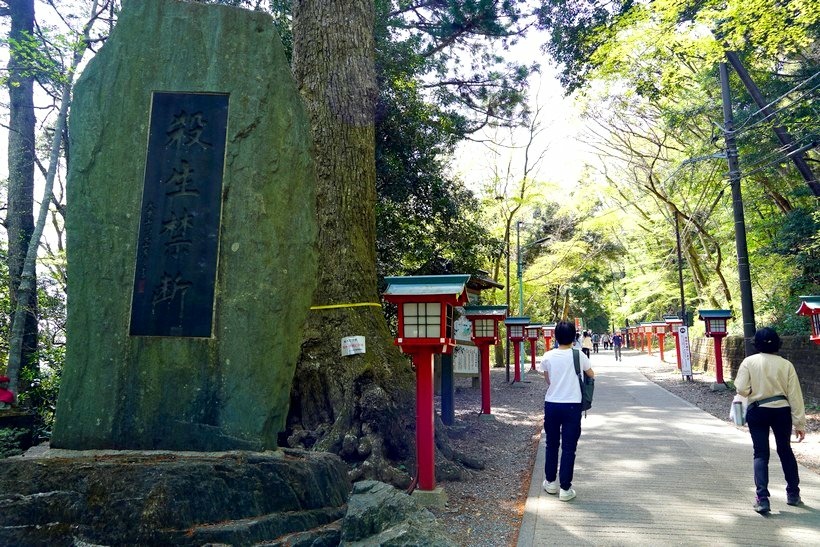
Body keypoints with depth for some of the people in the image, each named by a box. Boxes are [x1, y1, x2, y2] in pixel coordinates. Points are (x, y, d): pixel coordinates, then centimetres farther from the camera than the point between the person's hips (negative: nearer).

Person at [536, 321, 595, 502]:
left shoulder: (548, 356, -4)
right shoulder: (578, 355, -7)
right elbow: (591, 375, 11)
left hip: (551, 404, 2)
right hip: (572, 405, -2)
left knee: (552, 445, 16)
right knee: (569, 448, 4)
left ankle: (550, 482, 26)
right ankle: (565, 488, 6)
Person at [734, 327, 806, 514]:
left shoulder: (749, 362, -9)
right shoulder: (786, 365, -4)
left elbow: (742, 389, -13)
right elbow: (795, 395, -2)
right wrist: (799, 423, 3)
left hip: (757, 412, -2)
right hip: (782, 411, 2)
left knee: (761, 454, 3)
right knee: (785, 450, 20)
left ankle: (762, 498, -6)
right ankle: (793, 493, 32)